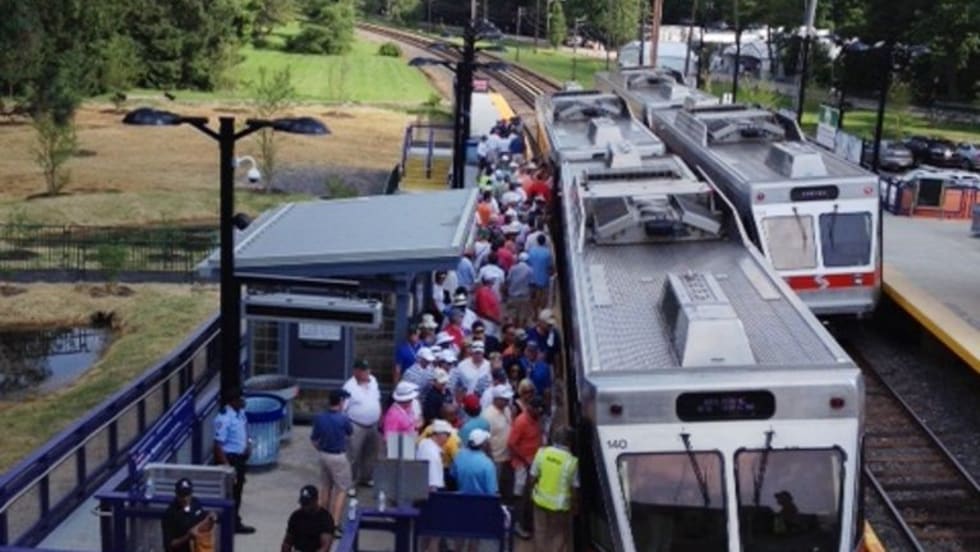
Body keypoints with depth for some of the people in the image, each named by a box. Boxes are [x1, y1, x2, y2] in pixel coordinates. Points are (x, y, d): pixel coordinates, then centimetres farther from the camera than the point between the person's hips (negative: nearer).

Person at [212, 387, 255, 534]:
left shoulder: (240, 412, 1)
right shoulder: (224, 418, -26)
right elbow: (218, 445, -25)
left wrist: (247, 444, 6)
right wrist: (227, 466, -25)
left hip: (239, 457, 9)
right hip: (229, 458, -9)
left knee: (237, 490, 19)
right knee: (230, 493, 3)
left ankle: (235, 523, 32)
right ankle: (232, 524, 15)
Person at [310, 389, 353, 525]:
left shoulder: (319, 418, -8)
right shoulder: (343, 419, -21)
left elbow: (314, 440, 0)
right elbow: (350, 433, 0)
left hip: (324, 455, 6)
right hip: (338, 457, -6)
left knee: (325, 488, 22)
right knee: (341, 490, 4)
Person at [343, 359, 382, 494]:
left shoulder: (373, 381, 2)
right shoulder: (349, 386, -19)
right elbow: (343, 409, -17)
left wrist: (380, 418, 15)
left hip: (373, 425, 7)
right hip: (356, 427, -7)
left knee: (371, 454, 20)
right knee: (353, 457, 0)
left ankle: (366, 477, 38)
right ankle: (350, 484, 11)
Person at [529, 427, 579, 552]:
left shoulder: (542, 452, -11)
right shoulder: (572, 461, -18)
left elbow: (532, 477, -4)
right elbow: (574, 488, -11)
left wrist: (532, 491, 14)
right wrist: (575, 504, 5)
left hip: (541, 500, 3)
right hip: (560, 504, -3)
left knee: (541, 531, 20)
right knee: (559, 535, 14)